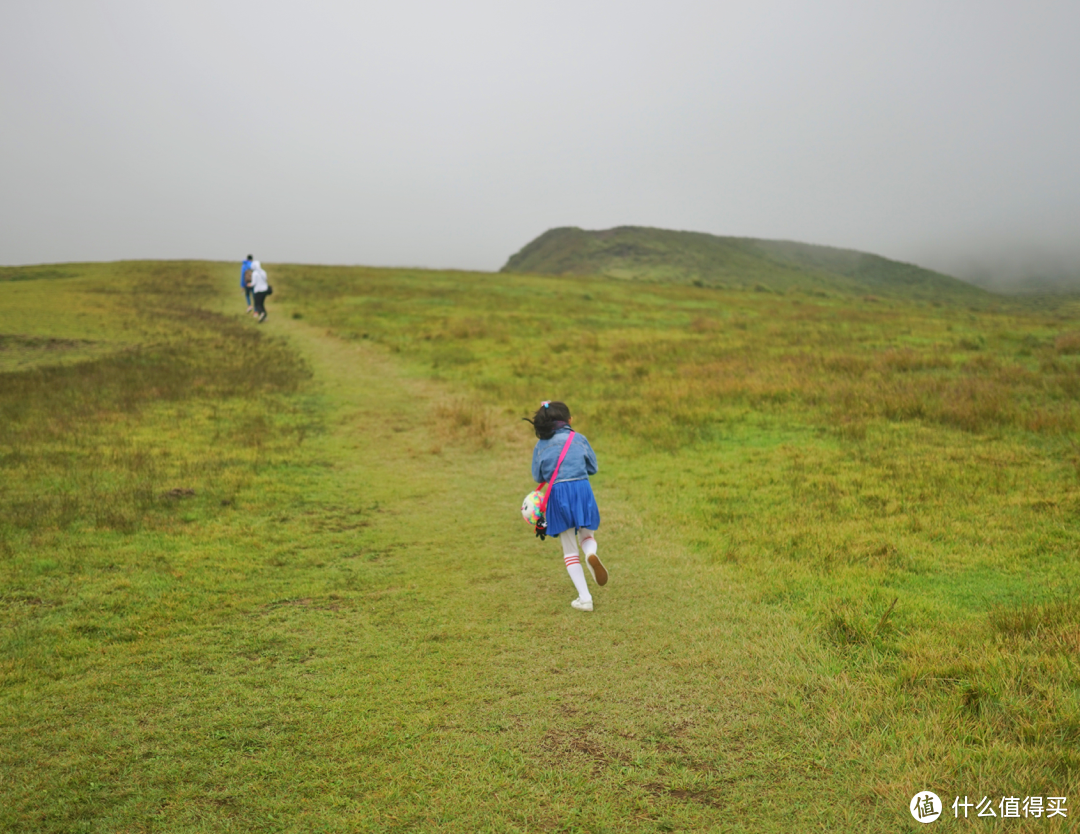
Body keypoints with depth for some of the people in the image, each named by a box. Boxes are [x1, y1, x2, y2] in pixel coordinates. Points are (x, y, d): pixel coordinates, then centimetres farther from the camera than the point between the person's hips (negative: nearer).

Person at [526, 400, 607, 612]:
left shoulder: (541, 445, 5)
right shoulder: (579, 439, 7)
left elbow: (538, 477, 9)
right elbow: (593, 467, 13)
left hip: (558, 494, 0)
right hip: (582, 489, 0)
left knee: (569, 549, 9)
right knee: (587, 536, 20)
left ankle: (585, 598, 3)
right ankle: (591, 554, -19)